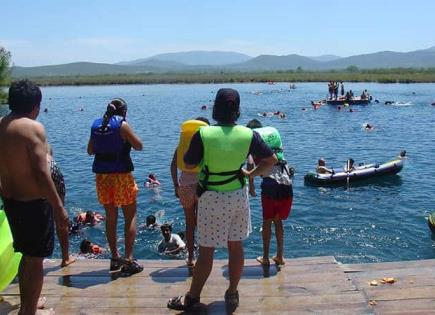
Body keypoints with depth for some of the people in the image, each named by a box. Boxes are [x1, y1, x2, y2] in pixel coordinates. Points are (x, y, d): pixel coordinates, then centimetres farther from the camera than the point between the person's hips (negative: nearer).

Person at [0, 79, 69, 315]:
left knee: (27, 255, 23)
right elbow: (41, 173, -21)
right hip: (33, 202, -8)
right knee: (35, 259, 7)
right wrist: (59, 207, -16)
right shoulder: (33, 127, -17)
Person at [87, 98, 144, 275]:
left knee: (110, 217, 15)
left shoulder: (96, 125, 7)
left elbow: (90, 151, 14)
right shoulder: (122, 125, -9)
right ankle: (128, 260, -1)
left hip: (101, 175, 5)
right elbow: (139, 146, -6)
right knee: (130, 217, 4)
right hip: (121, 175, -5)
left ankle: (115, 258, 22)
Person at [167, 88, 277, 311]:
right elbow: (271, 160, 1)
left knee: (206, 250, 6)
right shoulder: (249, 135, -6)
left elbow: (189, 165, -3)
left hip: (211, 198, -3)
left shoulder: (203, 134, -15)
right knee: (235, 245, 15)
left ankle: (193, 297, 20)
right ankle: (232, 294, 27)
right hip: (238, 196, 3)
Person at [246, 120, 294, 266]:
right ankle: (280, 256, 21)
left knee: (267, 221, 11)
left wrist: (251, 185, -3)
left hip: (270, 183, -4)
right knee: (278, 220, 18)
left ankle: (265, 257, 17)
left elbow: (250, 163, -9)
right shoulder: (273, 133, 21)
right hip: (286, 183, 4)